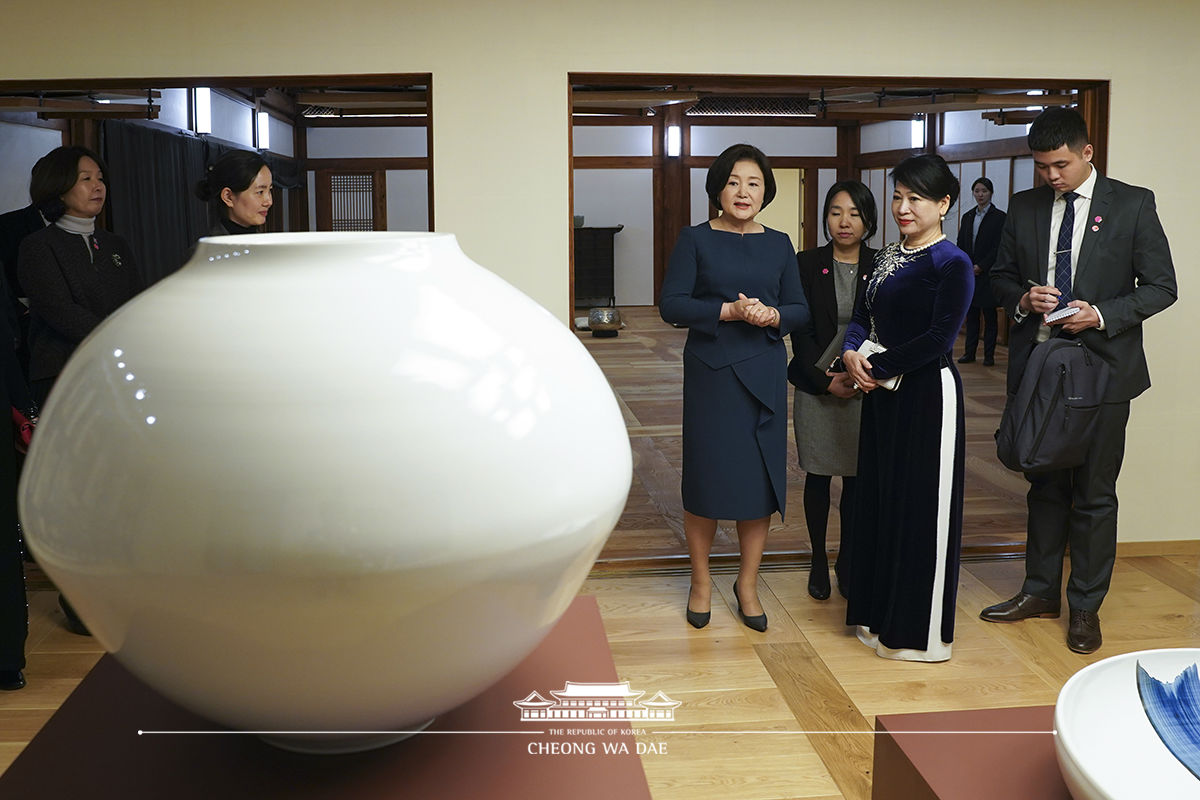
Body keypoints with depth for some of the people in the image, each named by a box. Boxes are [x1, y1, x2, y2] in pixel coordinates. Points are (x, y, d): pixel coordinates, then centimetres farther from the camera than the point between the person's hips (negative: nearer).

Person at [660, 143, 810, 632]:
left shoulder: (779, 245, 9)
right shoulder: (696, 240, 0)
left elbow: (800, 310, 8)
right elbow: (671, 305, -8)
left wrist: (772, 315, -14)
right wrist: (730, 311, -19)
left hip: (765, 376, 3)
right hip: (710, 372, -3)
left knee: (761, 480, 5)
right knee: (706, 478, 3)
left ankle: (747, 583, 22)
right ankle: (701, 581, 23)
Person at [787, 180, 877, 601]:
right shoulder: (807, 265, 0)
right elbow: (799, 330, -3)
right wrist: (827, 379, -11)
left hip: (866, 388, 1)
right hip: (816, 387, -1)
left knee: (858, 478, 7)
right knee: (818, 476, 7)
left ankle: (848, 562, 22)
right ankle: (818, 562, 20)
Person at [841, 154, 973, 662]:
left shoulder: (952, 264, -12)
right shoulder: (887, 256, 12)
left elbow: (939, 338, -18)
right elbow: (863, 315, 12)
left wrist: (877, 366, -14)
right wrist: (852, 353, -8)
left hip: (927, 396, -8)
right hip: (883, 395, 8)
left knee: (922, 506, 1)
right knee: (880, 499, 14)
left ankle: (921, 632, 14)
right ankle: (882, 616, 28)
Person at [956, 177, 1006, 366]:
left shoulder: (999, 217, -2)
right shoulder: (967, 217, 15)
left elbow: (998, 248, -8)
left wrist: (980, 267, -12)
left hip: (987, 274, -5)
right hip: (969, 273, 5)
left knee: (989, 316, 0)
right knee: (971, 315, 7)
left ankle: (989, 355, 3)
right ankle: (969, 352, 12)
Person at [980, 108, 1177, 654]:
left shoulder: (1132, 204, -3)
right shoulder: (1024, 207, 6)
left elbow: (1161, 287, -3)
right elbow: (1000, 275, 14)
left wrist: (1102, 315, -18)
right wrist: (1021, 298, -8)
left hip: (1101, 367, -3)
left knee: (1094, 494, 4)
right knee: (1044, 485, 14)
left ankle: (1086, 607, 18)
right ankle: (1041, 590, 28)